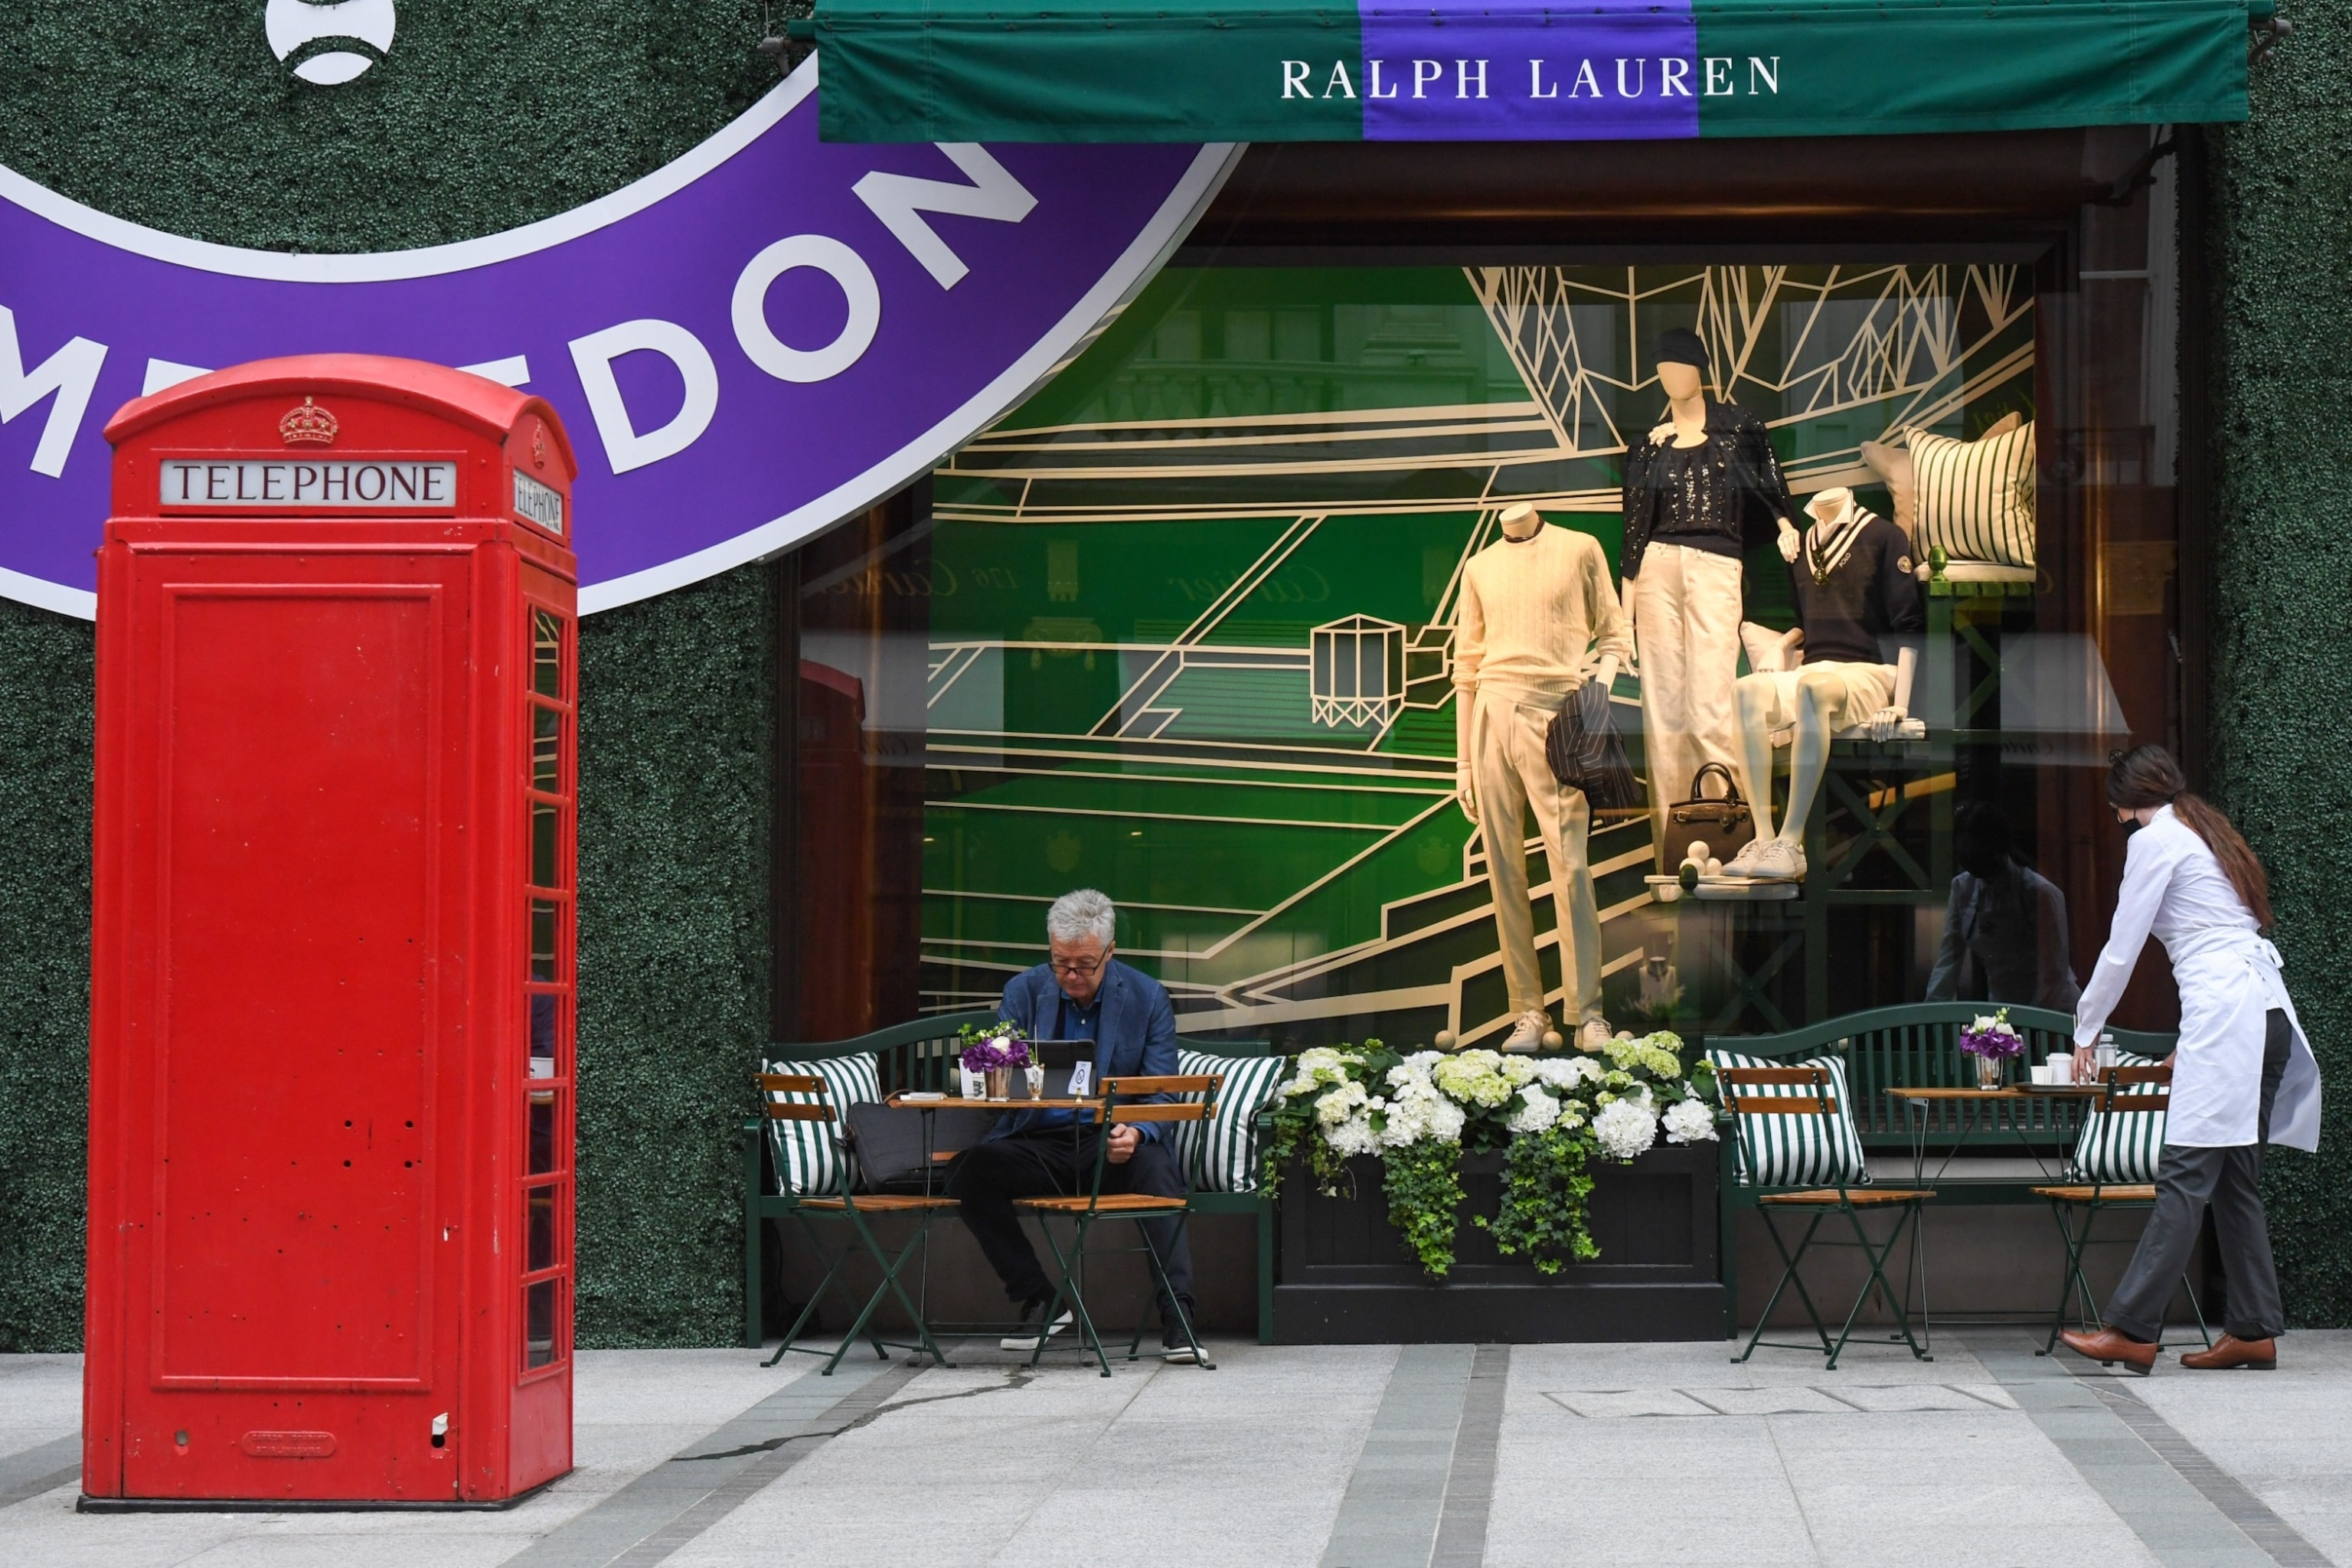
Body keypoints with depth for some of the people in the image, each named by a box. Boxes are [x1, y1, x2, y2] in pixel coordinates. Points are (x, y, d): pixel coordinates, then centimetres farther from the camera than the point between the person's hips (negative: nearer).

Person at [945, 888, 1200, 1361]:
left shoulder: (1147, 998, 1)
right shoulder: (1023, 992, 5)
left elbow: (1162, 1096, -2)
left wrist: (1136, 1133, -25)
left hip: (1115, 1146, -2)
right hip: (1039, 1143, 2)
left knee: (1155, 1166, -35)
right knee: (969, 1170, -26)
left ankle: (1177, 1316, -30)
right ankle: (1039, 1302, -13)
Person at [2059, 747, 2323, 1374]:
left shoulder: (2155, 840, 0)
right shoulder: (2210, 833, 25)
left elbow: (2121, 950, 0)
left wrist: (2085, 1033, 12)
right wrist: (2191, 1037, 31)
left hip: (2224, 1011, -9)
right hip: (2267, 1010, 9)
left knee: (2185, 1178, -12)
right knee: (2236, 1181, 10)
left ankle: (2132, 1330, -14)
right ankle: (2253, 1329, 9)